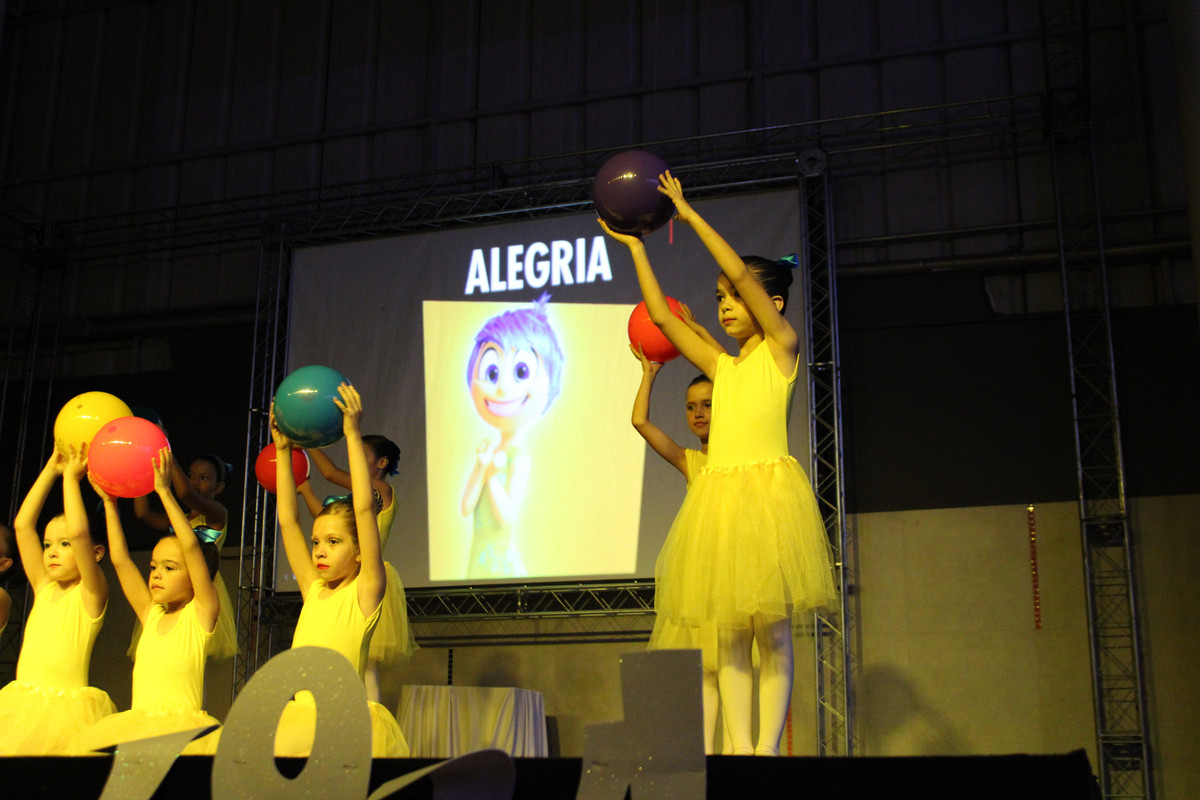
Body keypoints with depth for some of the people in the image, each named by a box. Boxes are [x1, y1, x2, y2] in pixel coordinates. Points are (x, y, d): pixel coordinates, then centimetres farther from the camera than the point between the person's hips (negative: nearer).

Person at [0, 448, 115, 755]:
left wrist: (71, 477, -9)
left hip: (66, 706, -5)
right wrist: (52, 469, 11)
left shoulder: (91, 594, -2)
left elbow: (78, 532, -18)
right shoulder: (44, 589, 15)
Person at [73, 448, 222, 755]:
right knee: (84, 744, -19)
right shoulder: (151, 613, 16)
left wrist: (165, 492, -14)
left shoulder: (201, 613, 0)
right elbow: (120, 559, 15)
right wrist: (109, 501, 13)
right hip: (136, 722, 6)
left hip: (181, 728, -6)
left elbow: (192, 548, -11)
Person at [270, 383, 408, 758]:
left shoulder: (365, 592, 0)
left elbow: (364, 508, -8)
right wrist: (282, 450, 17)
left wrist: (354, 435, -8)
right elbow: (287, 520, 17)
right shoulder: (314, 590, 16)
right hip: (299, 716, 5)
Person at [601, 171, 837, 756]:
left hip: (767, 487, -6)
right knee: (730, 635, 3)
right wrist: (635, 246, 21)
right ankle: (740, 748, 4)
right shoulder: (721, 366, 18)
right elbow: (661, 315, 19)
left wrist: (689, 215, -4)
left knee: (772, 630, -3)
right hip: (718, 492, 6)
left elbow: (741, 273, -7)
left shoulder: (783, 348, 3)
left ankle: (768, 745, -1)